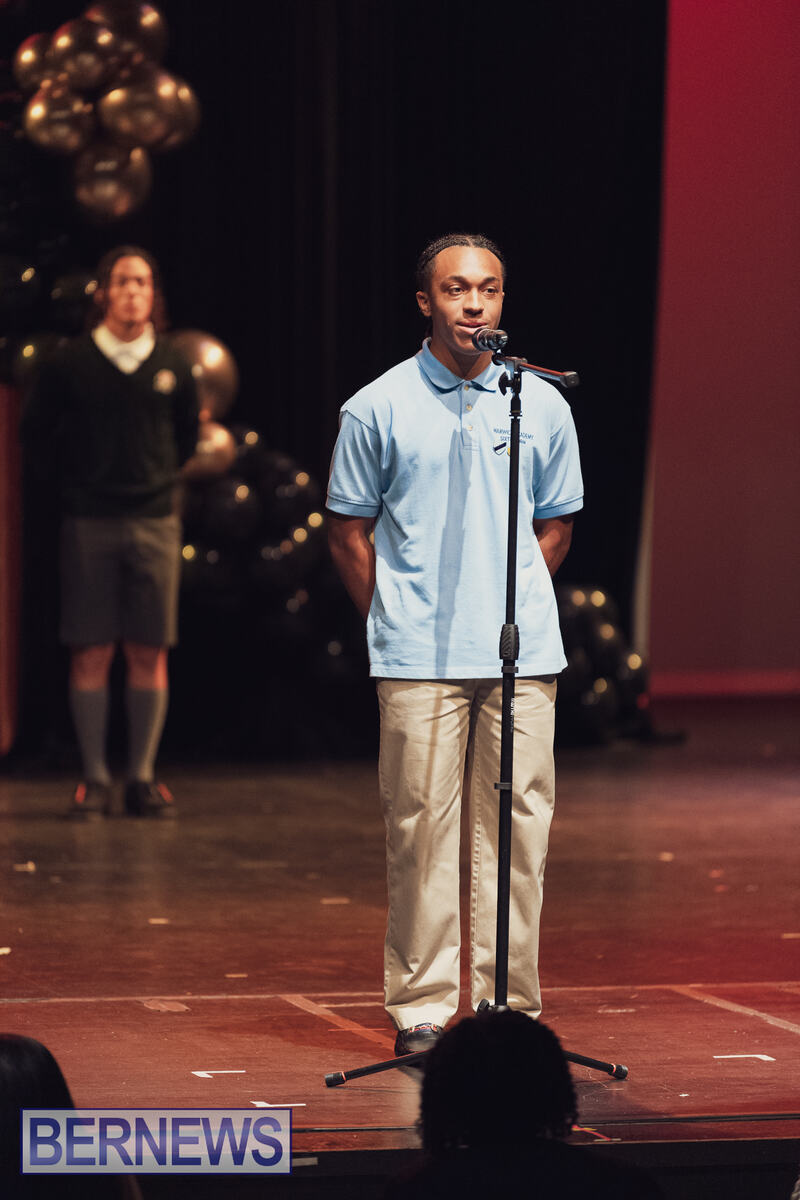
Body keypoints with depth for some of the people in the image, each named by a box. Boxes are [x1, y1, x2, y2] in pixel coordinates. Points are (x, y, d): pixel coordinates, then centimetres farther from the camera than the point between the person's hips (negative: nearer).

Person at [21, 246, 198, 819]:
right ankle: (95, 778, 4)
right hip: (90, 524, -2)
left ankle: (143, 777, 7)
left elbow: (187, 433, 21)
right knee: (91, 653, -2)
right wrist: (73, 481, 6)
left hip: (154, 521, 2)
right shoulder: (70, 364, -2)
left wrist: (161, 476, 12)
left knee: (149, 653, 1)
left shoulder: (172, 366, 4)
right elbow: (37, 431, 10)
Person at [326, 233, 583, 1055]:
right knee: (421, 830, -2)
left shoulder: (542, 406, 8)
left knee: (518, 828, 2)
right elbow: (348, 532, 8)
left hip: (524, 655, 2)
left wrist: (511, 604, 11)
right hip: (418, 661, -2)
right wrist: (397, 623, 7)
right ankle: (421, 1009, 5)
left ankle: (512, 1006, 9)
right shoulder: (376, 410, 1)